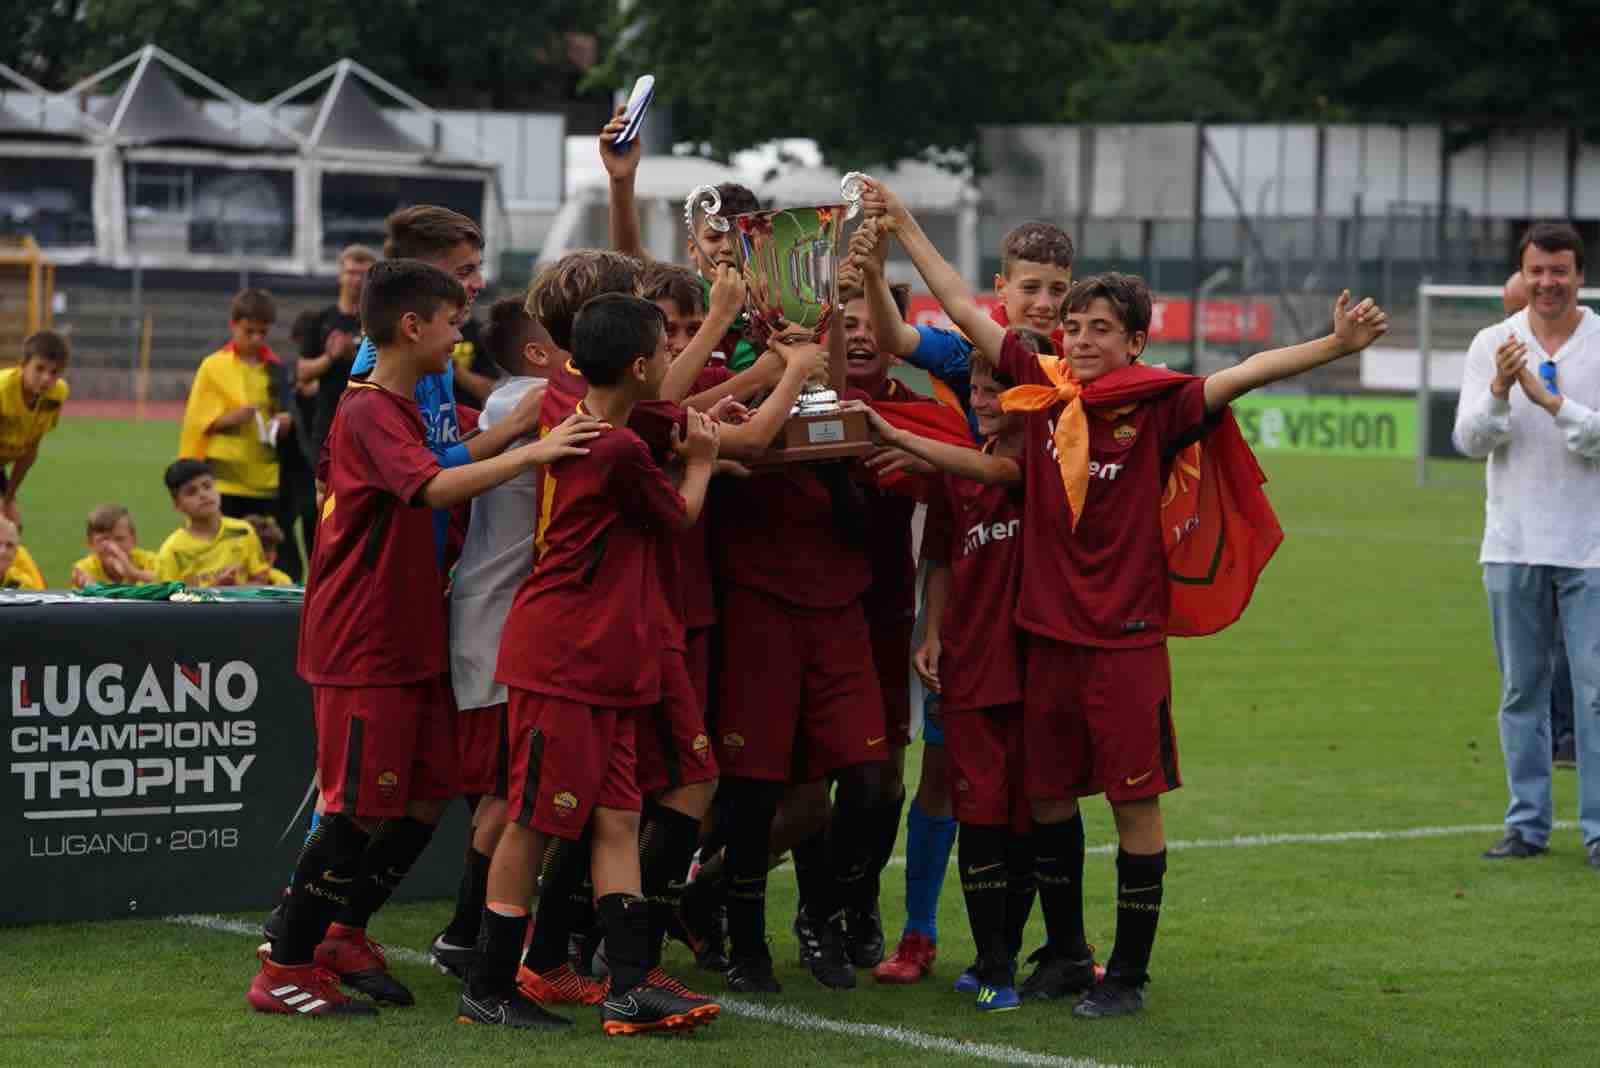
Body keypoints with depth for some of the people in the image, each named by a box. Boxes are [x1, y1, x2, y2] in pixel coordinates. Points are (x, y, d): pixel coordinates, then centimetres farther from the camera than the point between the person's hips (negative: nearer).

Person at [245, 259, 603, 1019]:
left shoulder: (406, 408, 16)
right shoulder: (369, 413, -16)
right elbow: (434, 488, -32)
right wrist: (532, 453, -35)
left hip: (411, 641, 10)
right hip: (362, 648, -10)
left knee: (428, 795, 10)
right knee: (360, 808, -6)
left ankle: (341, 935, 23)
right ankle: (283, 970, 2)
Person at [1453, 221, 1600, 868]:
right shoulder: (1493, 345, 5)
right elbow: (1470, 441, -4)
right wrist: (1499, 390, -21)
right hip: (1513, 546, 3)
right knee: (1521, 690, 9)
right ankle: (1527, 824, 16)